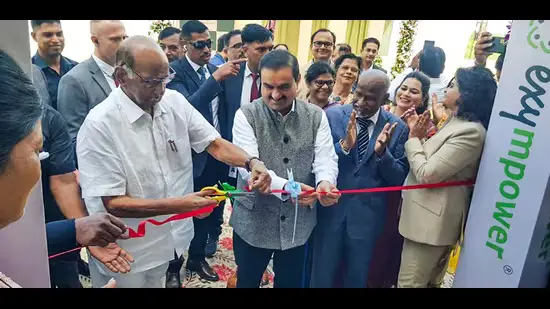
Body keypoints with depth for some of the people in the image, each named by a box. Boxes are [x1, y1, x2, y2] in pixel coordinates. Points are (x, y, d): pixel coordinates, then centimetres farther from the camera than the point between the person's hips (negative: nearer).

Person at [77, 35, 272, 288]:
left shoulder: (175, 101, -6)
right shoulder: (99, 125, -21)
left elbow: (215, 144, -2)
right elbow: (113, 203, -21)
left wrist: (251, 162, -22)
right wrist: (178, 205, -30)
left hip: (171, 235, 5)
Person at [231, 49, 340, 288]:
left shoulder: (316, 116, 0)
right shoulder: (246, 115, -9)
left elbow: (325, 158, -6)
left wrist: (325, 182, -29)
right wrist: (286, 187, -35)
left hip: (299, 221, 2)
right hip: (253, 222, -2)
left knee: (292, 282, 20)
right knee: (247, 281, 17)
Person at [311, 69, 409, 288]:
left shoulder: (397, 128, -4)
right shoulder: (332, 115, -6)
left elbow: (399, 178, -4)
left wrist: (382, 152, -22)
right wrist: (344, 145, -25)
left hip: (367, 215, 1)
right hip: (330, 209, 0)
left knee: (357, 278, 21)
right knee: (321, 276, 15)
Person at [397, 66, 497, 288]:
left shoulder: (470, 131, -21)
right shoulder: (456, 122, 11)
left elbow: (427, 173, -23)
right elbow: (430, 162, 13)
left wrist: (414, 138, -10)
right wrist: (418, 134, 2)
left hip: (431, 220, -10)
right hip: (429, 216, 10)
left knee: (409, 283, -1)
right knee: (428, 281, 24)